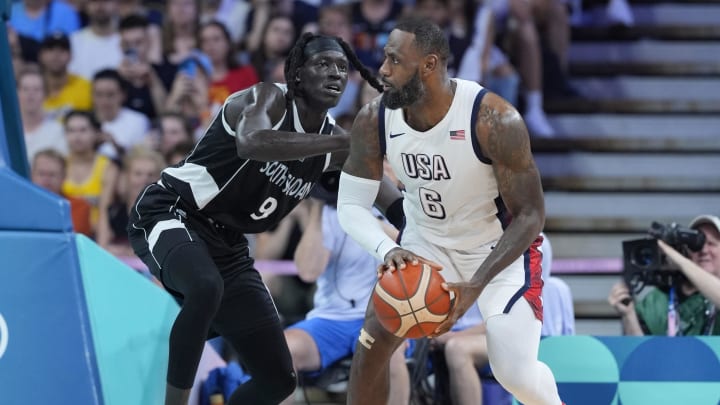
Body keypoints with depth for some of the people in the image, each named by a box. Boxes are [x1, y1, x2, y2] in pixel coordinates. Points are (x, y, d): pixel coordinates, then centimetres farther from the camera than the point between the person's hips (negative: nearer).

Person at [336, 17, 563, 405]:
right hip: (425, 242, 4)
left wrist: (476, 285, -35)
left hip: (501, 246, -4)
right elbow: (350, 205, -12)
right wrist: (387, 250, -34)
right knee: (373, 342, -9)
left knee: (516, 372, -16)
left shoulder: (494, 121, -31)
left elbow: (530, 215, -25)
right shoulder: (373, 121, -19)